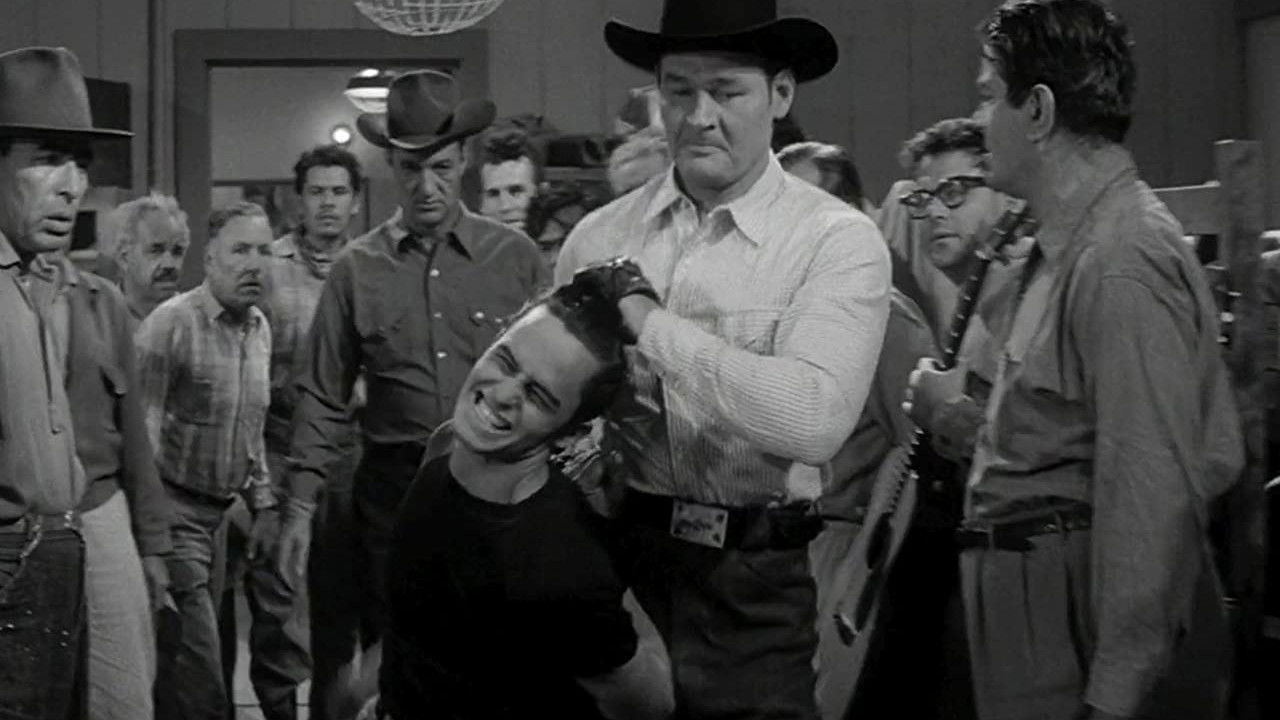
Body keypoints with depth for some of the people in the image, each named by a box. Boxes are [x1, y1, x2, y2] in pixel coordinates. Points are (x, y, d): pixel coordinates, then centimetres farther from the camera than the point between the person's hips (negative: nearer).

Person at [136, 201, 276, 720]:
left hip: (221, 514, 7)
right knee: (199, 676, -10)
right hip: (176, 514, -7)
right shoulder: (171, 323, -13)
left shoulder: (260, 328, 10)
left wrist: (261, 502, 14)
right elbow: (142, 431, -16)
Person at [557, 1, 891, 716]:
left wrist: (650, 322, -19)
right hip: (608, 558, 3)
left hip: (750, 586, -3)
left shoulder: (840, 241, -9)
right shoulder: (600, 236, 2)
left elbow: (816, 421, -23)